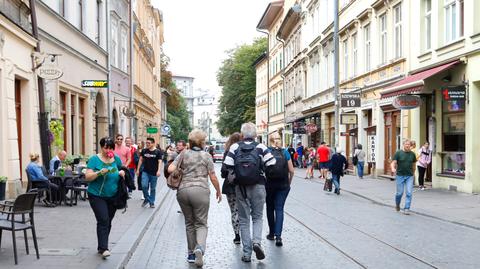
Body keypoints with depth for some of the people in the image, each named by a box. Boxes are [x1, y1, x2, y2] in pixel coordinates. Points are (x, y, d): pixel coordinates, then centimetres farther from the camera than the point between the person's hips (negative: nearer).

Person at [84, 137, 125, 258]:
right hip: (97, 196, -5)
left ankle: (101, 247, 24)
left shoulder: (116, 159, 4)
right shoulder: (94, 159, -8)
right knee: (103, 220, -16)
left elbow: (122, 170, 17)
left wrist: (122, 173, -6)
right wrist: (99, 173, -27)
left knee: (108, 222, 11)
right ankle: (103, 248, -14)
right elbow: (88, 177, -11)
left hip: (113, 196, 5)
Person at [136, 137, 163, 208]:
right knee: (144, 186, -12)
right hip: (145, 172, 2)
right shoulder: (144, 151, 4)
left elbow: (160, 162, -8)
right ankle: (147, 199, 11)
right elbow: (141, 160, 11)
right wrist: (138, 169, 8)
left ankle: (152, 202, 19)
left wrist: (159, 171, -20)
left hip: (154, 173, -2)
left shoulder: (157, 152, -4)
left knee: (153, 188, 6)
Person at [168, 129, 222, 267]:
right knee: (201, 223, 4)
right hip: (201, 190, -3)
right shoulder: (206, 155, 1)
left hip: (183, 190, 3)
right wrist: (218, 191, 14)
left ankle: (191, 253, 22)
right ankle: (199, 248, -22)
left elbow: (170, 169, -3)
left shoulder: (183, 154, 7)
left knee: (189, 223, 16)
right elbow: (213, 178, 0)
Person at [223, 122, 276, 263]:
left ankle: (247, 253, 11)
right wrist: (266, 177, 9)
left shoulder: (235, 147, -3)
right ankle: (257, 241, -9)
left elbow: (227, 167, -9)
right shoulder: (261, 147, -3)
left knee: (244, 220, 10)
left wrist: (232, 177, 10)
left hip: (241, 187, 0)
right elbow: (272, 166, -9)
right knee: (258, 217, 16)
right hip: (258, 186, 0)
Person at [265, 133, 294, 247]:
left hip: (269, 185, 0)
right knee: (279, 209, 2)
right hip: (283, 185, 0)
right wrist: (289, 183, 13)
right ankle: (278, 236, -11)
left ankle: (272, 233, 25)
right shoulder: (285, 152, -1)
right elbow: (291, 170, -1)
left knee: (270, 208, 15)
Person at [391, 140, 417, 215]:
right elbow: (393, 163, -7)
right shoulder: (398, 153, -2)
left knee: (409, 193, -6)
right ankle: (397, 205, 31)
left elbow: (413, 164, 17)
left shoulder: (412, 154, 6)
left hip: (409, 176, 2)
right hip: (400, 175, -2)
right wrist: (393, 168, -27)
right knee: (400, 192, 4)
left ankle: (406, 209, -1)